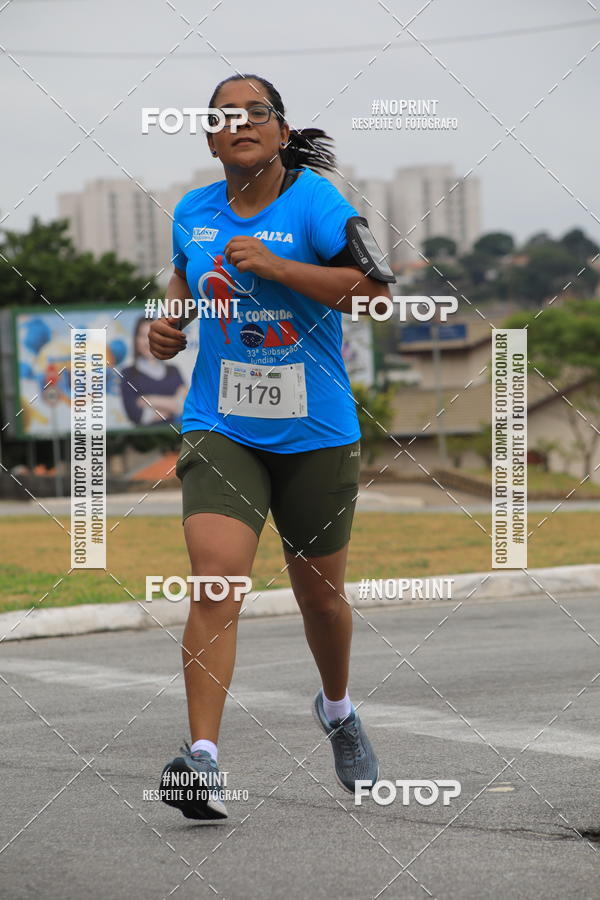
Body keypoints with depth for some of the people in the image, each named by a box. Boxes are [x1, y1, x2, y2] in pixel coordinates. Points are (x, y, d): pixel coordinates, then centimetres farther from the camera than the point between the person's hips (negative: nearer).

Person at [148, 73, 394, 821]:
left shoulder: (312, 199, -9)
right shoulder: (191, 214, 5)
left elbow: (376, 288, -20)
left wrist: (274, 265, -24)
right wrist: (169, 326, 7)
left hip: (314, 433, -1)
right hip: (220, 429, 2)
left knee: (319, 593, 14)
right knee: (214, 580, -19)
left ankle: (337, 710, 46)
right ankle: (203, 759, -26)